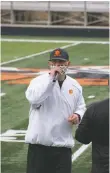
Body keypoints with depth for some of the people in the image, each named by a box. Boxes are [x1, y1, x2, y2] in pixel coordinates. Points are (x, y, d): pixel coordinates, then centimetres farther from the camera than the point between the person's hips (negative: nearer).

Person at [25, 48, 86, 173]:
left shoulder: (75, 85, 8)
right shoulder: (39, 81, -6)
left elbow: (81, 107, 20)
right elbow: (33, 98, -26)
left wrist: (78, 116, -4)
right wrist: (51, 78, -25)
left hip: (63, 145, 4)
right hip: (39, 144, -4)